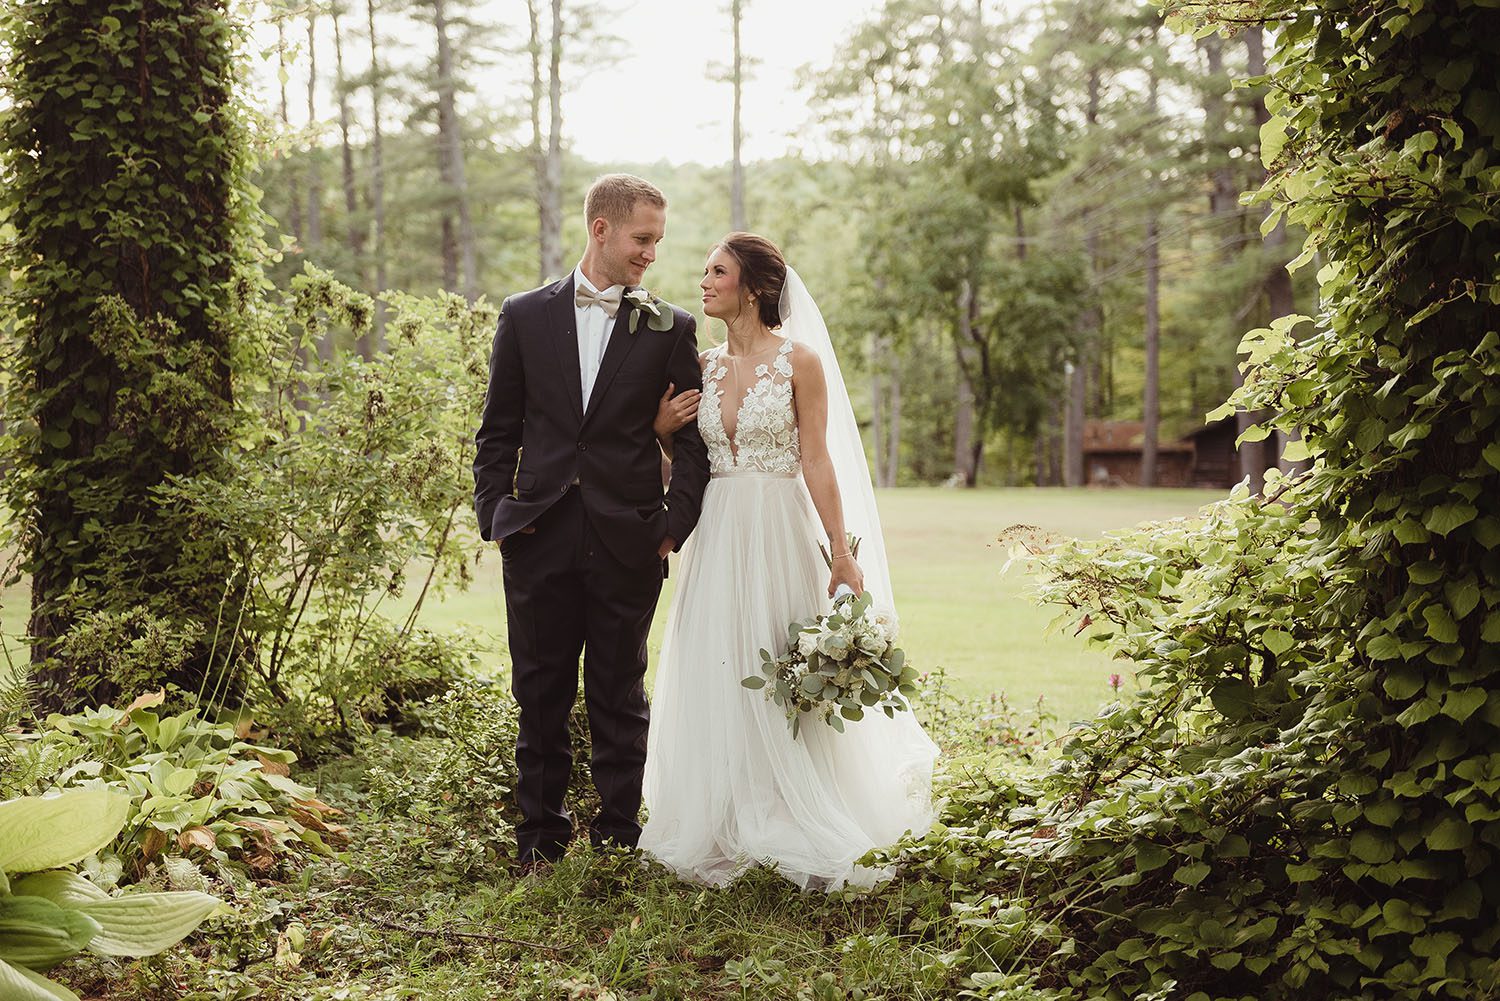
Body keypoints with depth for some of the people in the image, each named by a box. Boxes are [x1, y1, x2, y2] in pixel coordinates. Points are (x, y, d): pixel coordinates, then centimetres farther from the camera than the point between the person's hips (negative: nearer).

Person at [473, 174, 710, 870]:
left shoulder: (670, 329, 4)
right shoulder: (525, 315, 6)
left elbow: (693, 439, 4)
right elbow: (498, 431, 9)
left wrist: (676, 524, -5)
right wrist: (494, 515, 0)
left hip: (628, 543, -1)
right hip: (540, 538, 1)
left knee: (620, 697, 7)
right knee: (540, 695, 8)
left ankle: (618, 834, 18)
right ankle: (540, 833, 20)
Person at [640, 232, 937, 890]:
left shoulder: (799, 361, -4)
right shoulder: (704, 367, 10)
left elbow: (818, 463, -7)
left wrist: (842, 556, -10)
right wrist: (663, 430, -2)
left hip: (780, 534, -5)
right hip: (717, 534, 5)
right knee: (718, 680, 4)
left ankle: (798, 834, 11)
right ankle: (725, 830, 14)